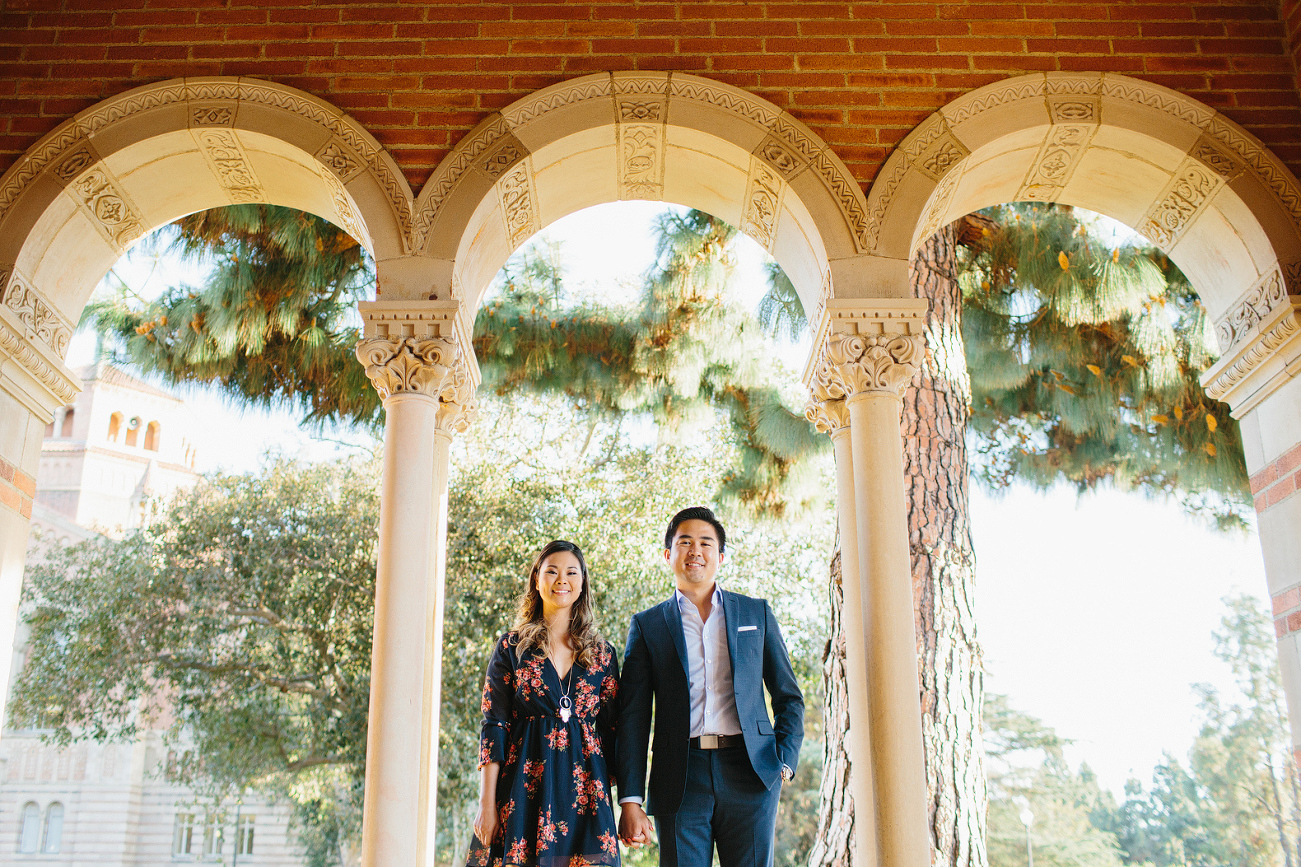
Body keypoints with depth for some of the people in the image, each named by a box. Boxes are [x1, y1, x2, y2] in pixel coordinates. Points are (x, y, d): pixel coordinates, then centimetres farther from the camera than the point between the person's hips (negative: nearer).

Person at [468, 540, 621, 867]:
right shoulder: (511, 647, 5)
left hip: (583, 789, 2)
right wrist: (486, 804, -5)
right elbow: (494, 726, 1)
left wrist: (626, 802, 4)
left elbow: (611, 732, 10)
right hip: (523, 787, -1)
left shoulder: (601, 653, 10)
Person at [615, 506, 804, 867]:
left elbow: (789, 696, 16)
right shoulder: (647, 625, 10)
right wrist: (630, 800, -2)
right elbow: (632, 716, 5)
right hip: (680, 780, -1)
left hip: (750, 774, 1)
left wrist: (784, 762, 1)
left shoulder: (756, 613, 14)